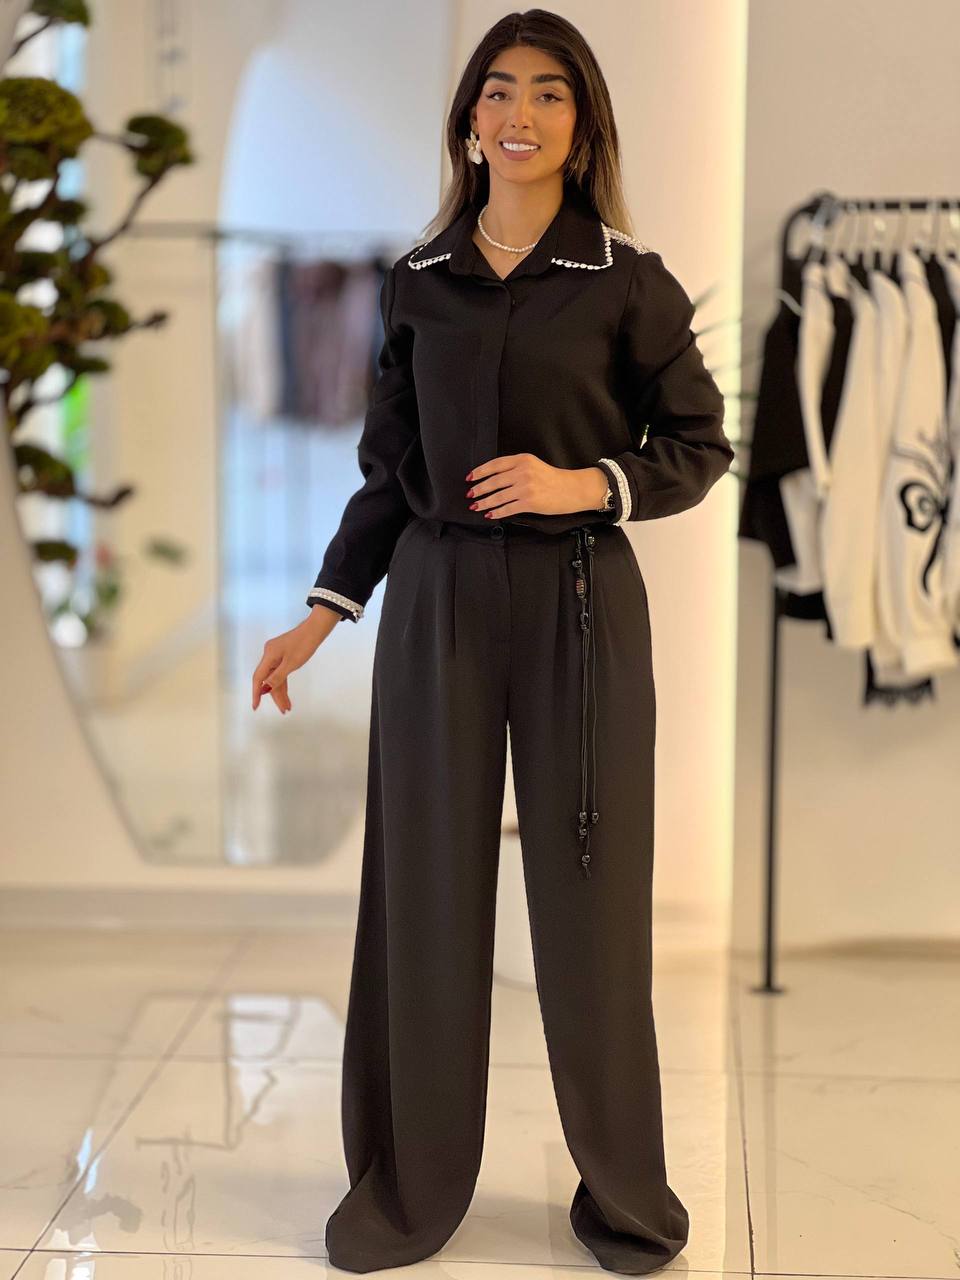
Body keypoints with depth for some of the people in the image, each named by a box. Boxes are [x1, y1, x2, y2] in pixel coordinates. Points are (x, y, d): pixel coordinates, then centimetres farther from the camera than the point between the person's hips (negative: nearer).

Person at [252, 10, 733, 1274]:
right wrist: (321, 616, 5)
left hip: (580, 602, -2)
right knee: (425, 887, 5)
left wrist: (588, 483, -14)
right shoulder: (418, 283, 7)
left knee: (589, 893, 3)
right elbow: (389, 471, 11)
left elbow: (701, 446, 3)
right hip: (436, 600, 2)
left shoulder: (629, 281, 0)